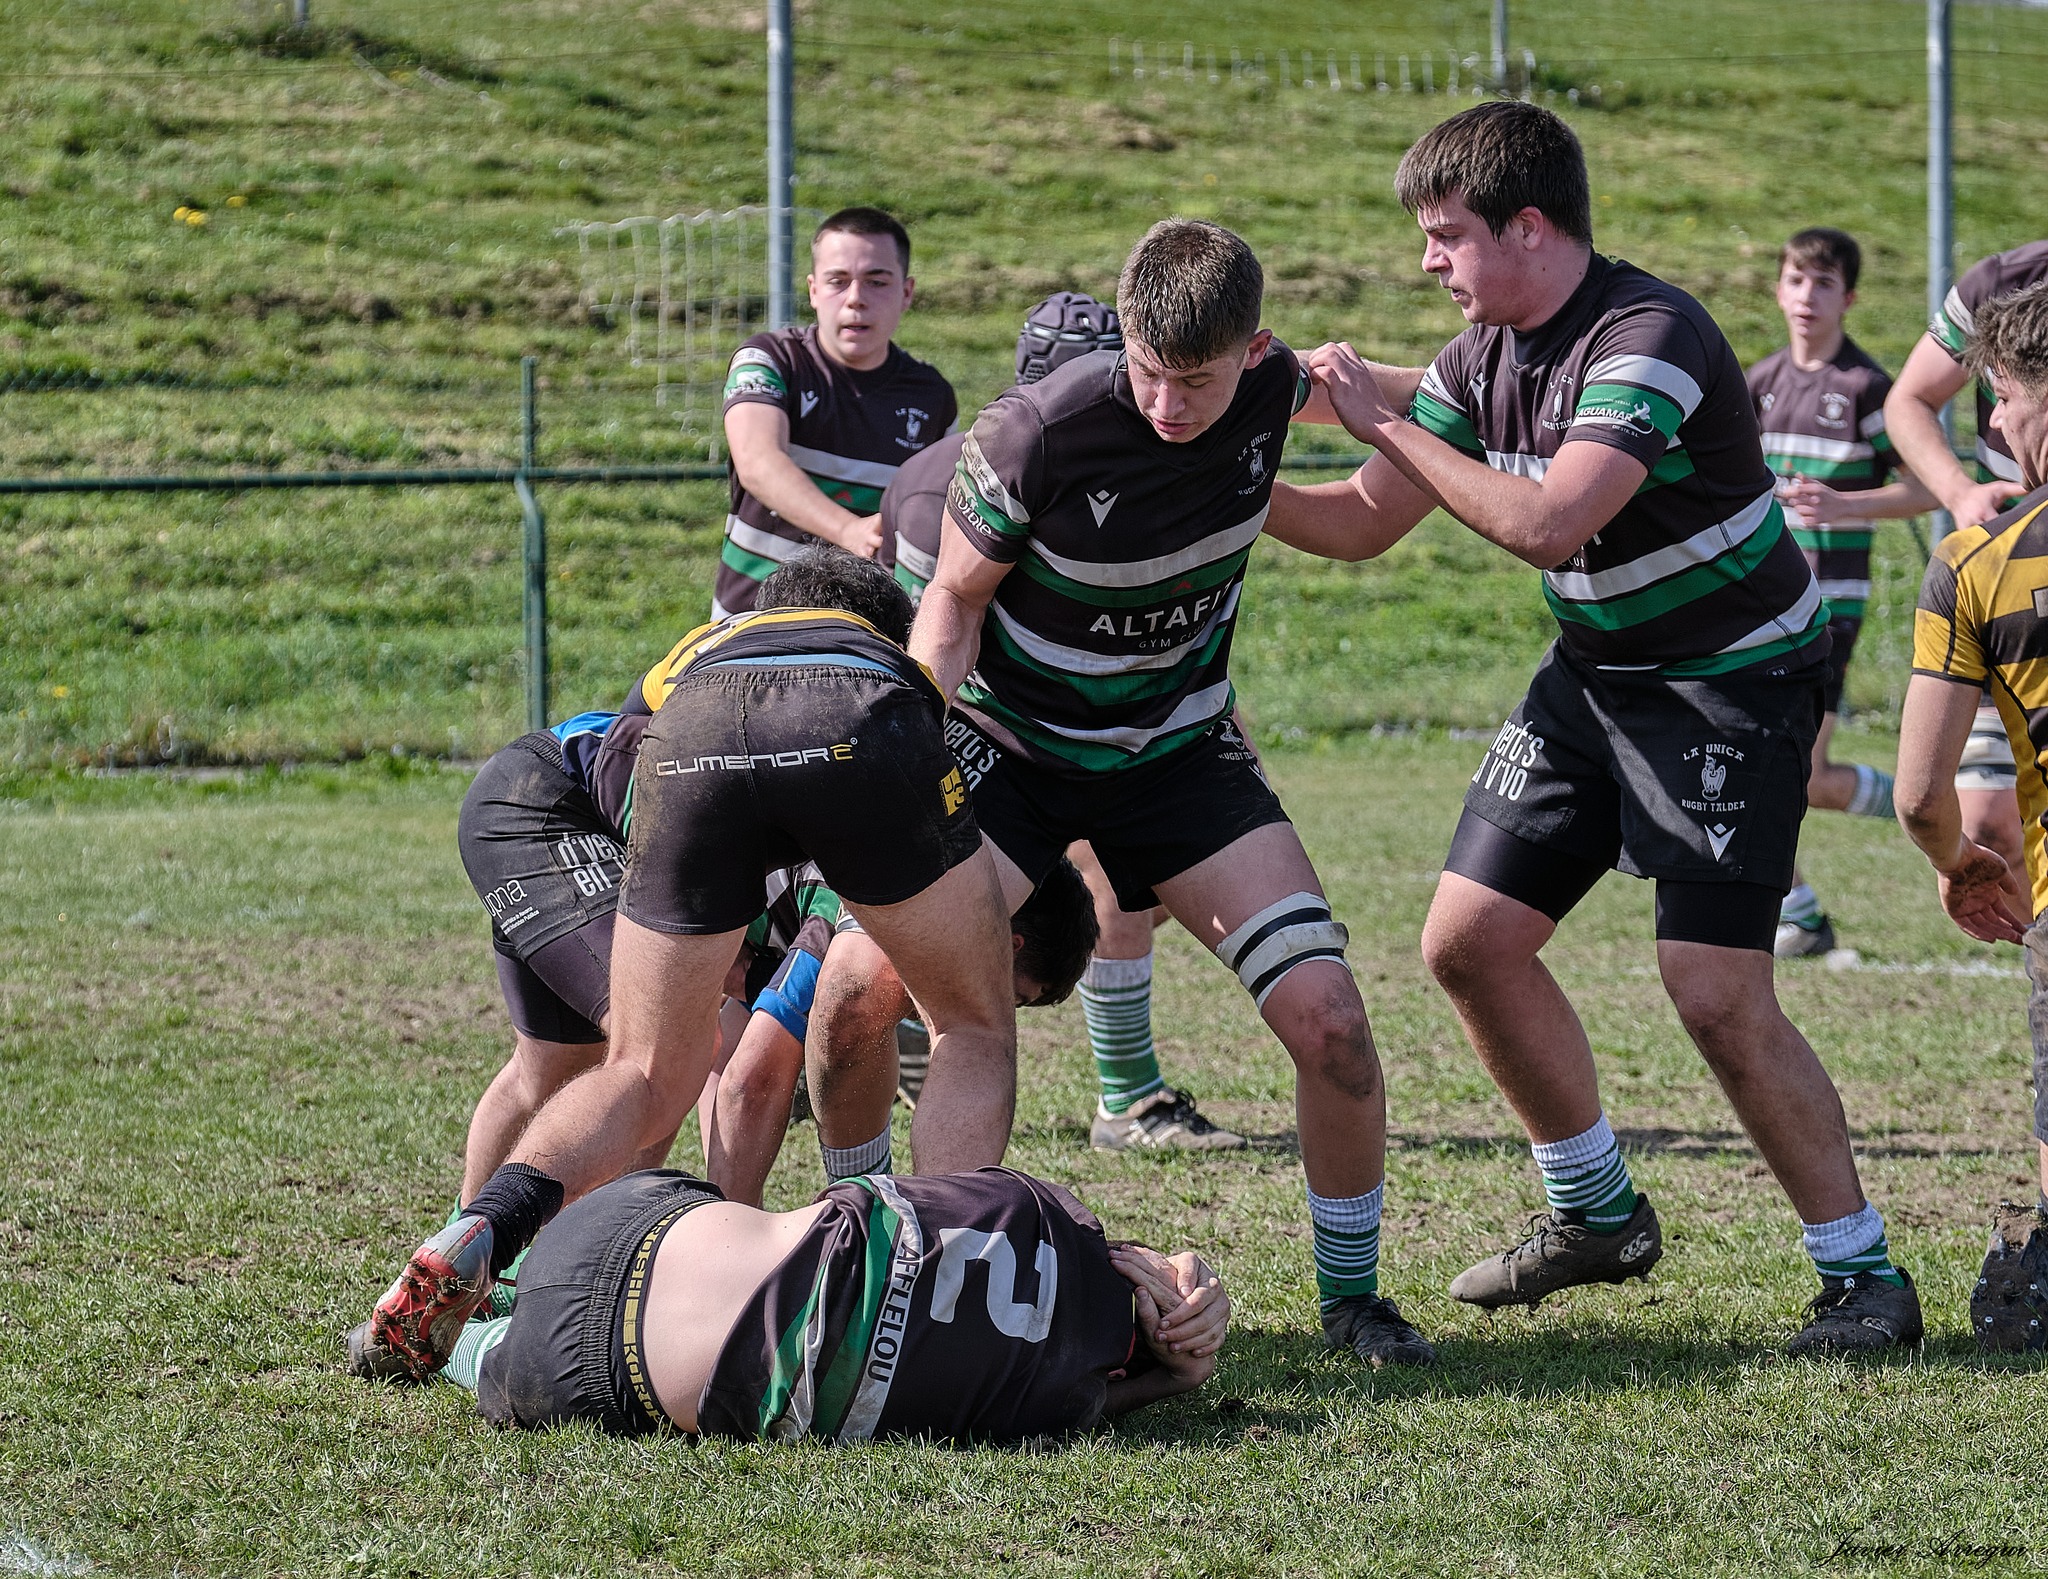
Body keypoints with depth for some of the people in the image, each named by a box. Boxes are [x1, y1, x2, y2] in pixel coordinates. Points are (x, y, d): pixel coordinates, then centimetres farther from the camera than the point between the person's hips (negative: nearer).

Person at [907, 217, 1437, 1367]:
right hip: (1010, 744, -3)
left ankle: (1352, 1292, 9)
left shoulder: (1273, 390, -14)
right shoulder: (1039, 432, -26)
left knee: (1327, 1014, -12)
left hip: (1177, 748, 3)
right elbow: (956, 598, -11)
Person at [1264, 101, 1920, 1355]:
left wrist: (1388, 421, -26)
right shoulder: (1484, 356, 0)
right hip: (1595, 672, 8)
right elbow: (1366, 522, 8)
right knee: (1470, 942, 5)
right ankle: (1598, 1215, 23)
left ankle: (1865, 1274, -2)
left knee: (1717, 995, -16)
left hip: (1736, 678, -8)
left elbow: (1546, 524, -35)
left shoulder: (1650, 338, -25)